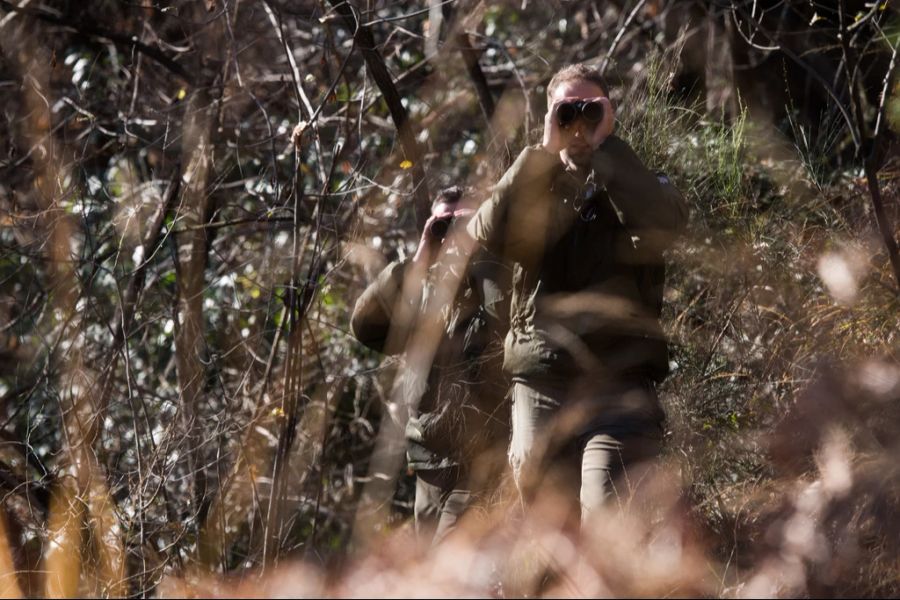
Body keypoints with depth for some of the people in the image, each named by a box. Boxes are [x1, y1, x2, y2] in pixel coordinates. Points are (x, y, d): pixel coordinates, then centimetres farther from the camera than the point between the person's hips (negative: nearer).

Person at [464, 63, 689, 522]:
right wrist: (545, 153, -6)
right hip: (539, 386, 2)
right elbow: (488, 234, -6)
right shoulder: (529, 190, 16)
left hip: (618, 385, -2)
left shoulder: (637, 188, 12)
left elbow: (665, 222, -13)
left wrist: (605, 147, -7)